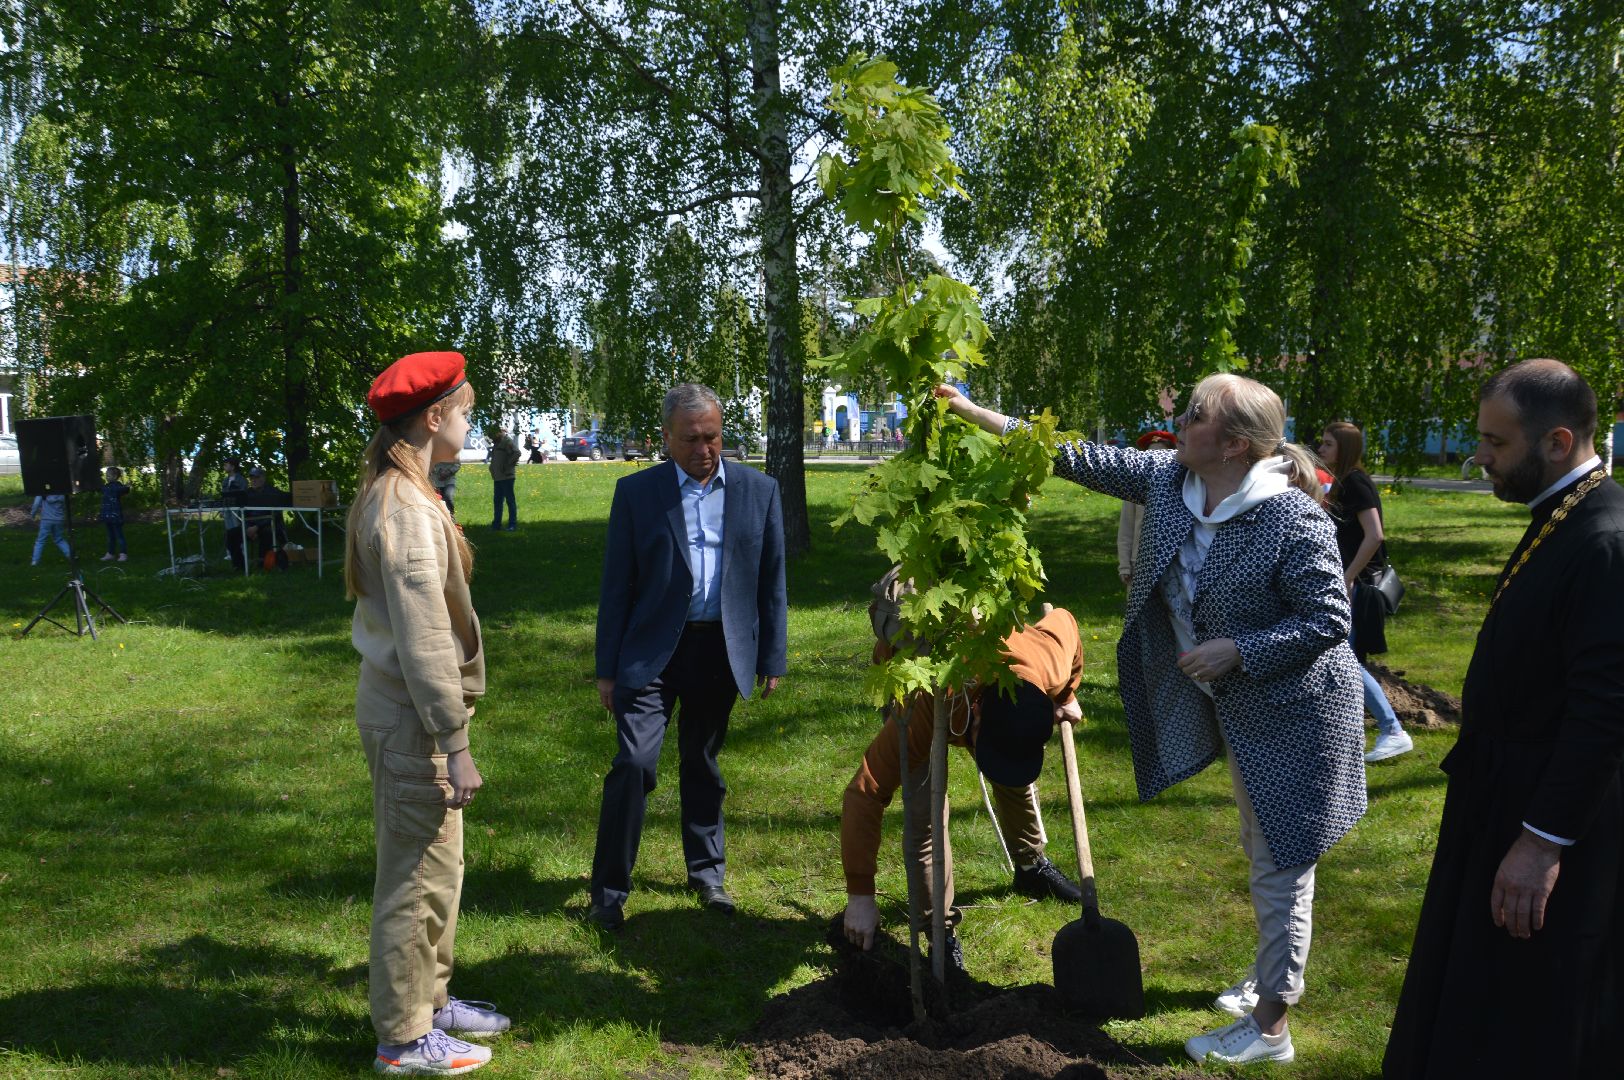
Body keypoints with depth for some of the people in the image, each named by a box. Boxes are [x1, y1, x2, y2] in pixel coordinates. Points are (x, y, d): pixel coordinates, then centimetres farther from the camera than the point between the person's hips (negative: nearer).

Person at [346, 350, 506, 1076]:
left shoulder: (391, 495, 10)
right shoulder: (408, 509, -21)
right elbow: (423, 641, -23)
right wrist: (455, 744, -20)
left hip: (397, 704, 10)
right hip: (411, 715, -10)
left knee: (433, 864, 20)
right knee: (421, 874, 2)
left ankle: (429, 999, 35)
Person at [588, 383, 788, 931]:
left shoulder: (758, 489, 2)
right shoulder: (636, 491, -3)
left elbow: (772, 580, 6)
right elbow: (616, 586, -1)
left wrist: (772, 658, 4)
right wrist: (607, 669, -2)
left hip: (721, 650, 2)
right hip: (651, 651, -2)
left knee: (703, 766, 15)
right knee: (634, 764, -10)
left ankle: (706, 871, 33)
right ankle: (609, 890, 5)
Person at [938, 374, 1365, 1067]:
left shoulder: (1293, 518, -26)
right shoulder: (1169, 481, -5)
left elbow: (1328, 621, -21)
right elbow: (1080, 458, -1)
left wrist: (1235, 650, -27)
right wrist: (975, 414, -2)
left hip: (1291, 712, -8)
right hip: (1238, 710, 8)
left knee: (1280, 865, 3)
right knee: (1261, 850, 24)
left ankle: (1269, 1029, 17)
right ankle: (1269, 978, 44)